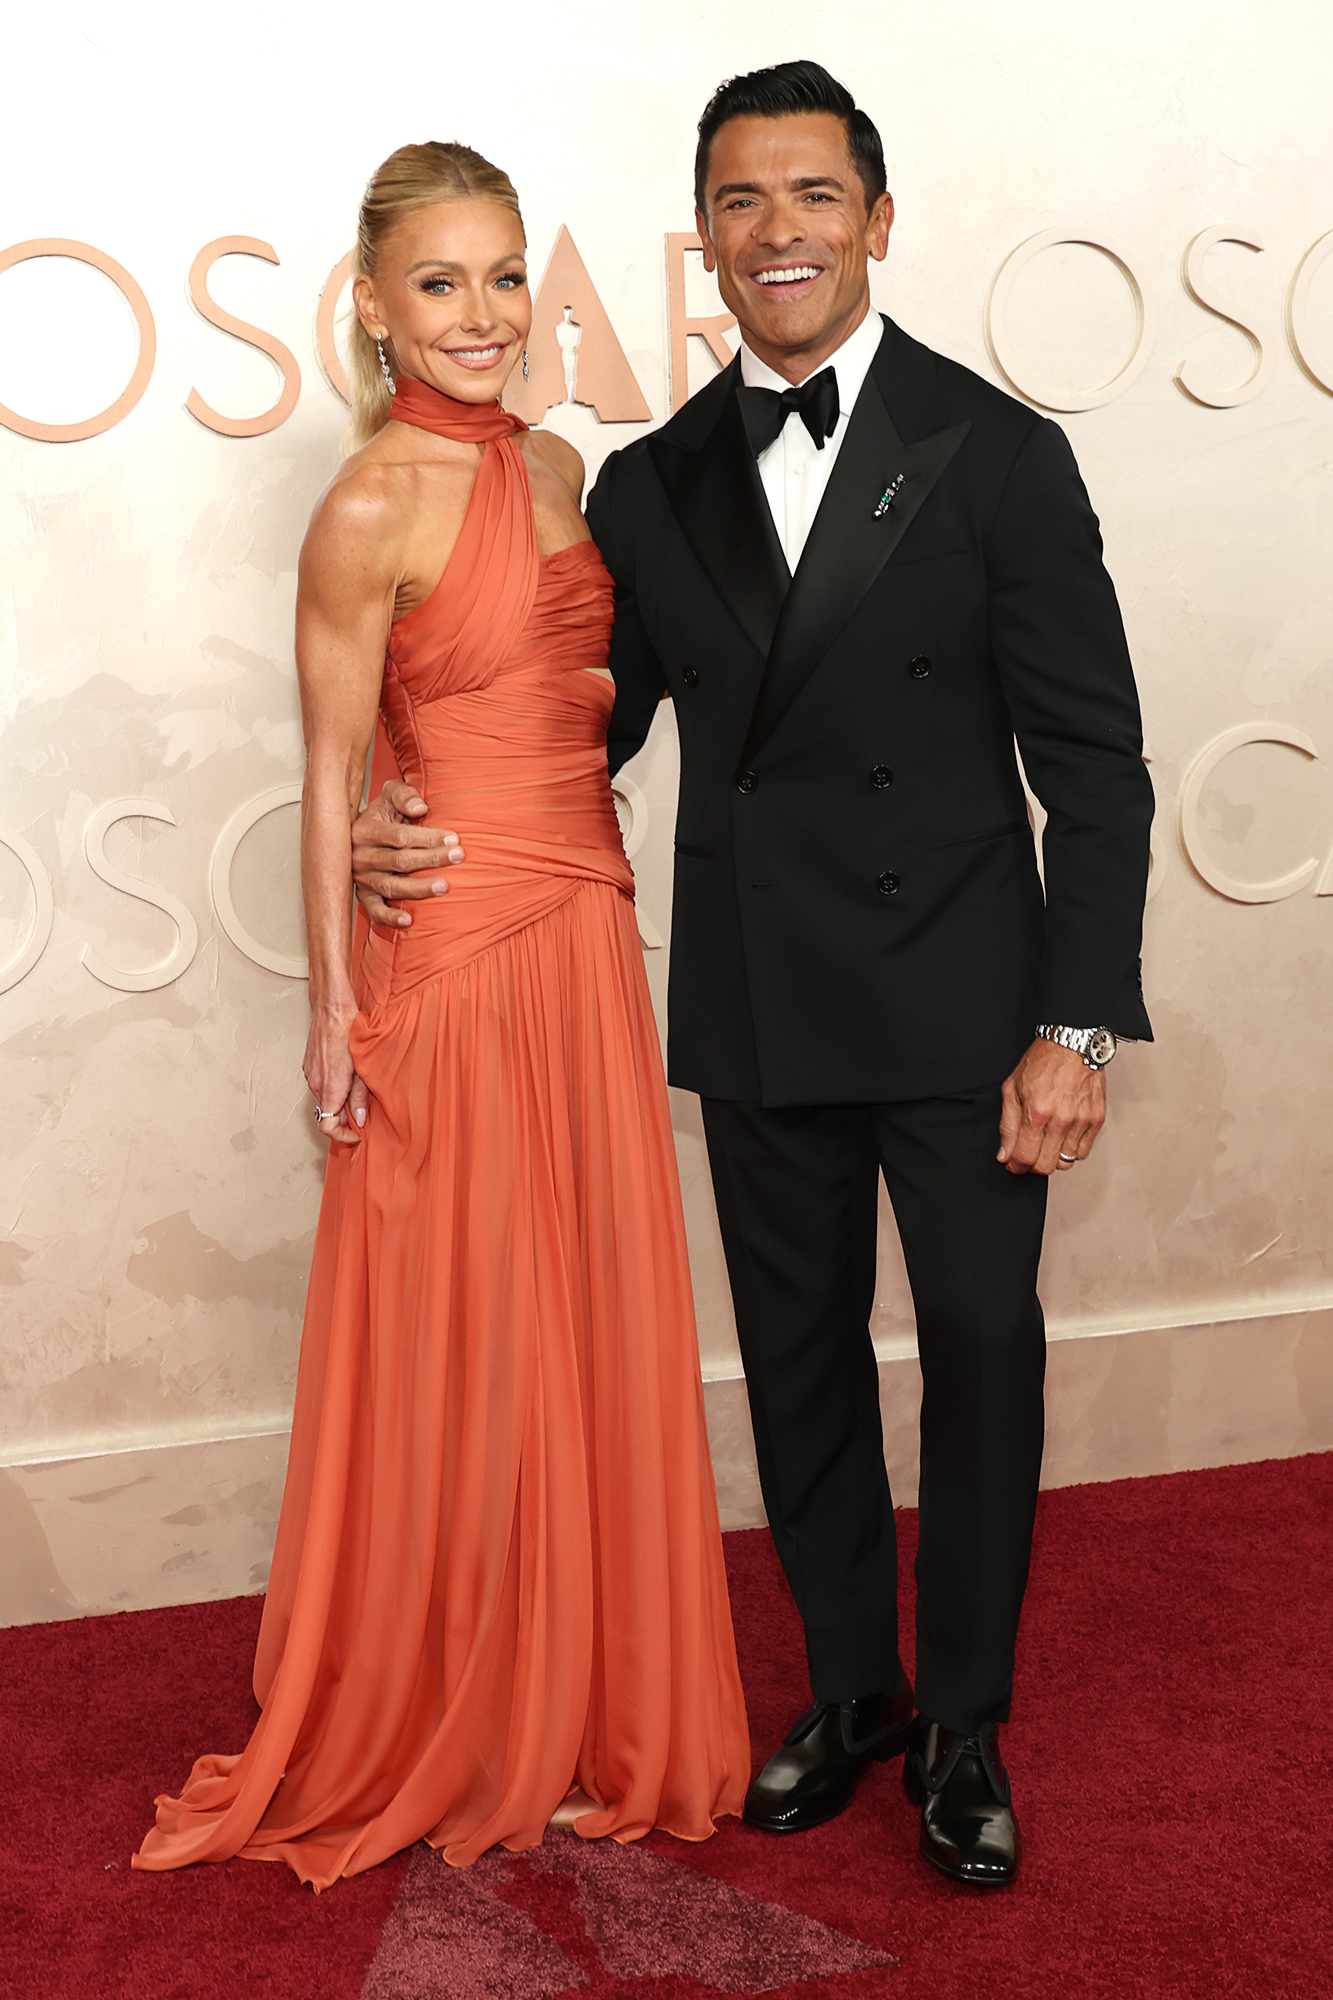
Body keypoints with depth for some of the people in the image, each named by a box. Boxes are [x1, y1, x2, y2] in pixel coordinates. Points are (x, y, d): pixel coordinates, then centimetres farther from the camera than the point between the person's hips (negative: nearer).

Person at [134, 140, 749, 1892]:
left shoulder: (556, 469, 9)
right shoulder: (369, 512, -12)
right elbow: (333, 776, -8)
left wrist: (612, 926, 15)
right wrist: (336, 1007, -8)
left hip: (587, 935, 7)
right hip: (451, 953, -7)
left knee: (593, 1327, 14)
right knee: (466, 1347, 5)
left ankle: (583, 1706, 31)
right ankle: (464, 1729, 25)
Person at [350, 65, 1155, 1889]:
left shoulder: (995, 454, -6)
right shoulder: (654, 486, 6)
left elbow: (1091, 760, -7)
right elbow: (596, 722, 11)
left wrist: (1078, 1027, -12)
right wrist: (420, 831, -8)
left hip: (958, 1001, -3)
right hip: (759, 1011, 4)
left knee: (982, 1348, 5)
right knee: (800, 1358, 14)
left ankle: (963, 1725, 25)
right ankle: (850, 1690, 33)